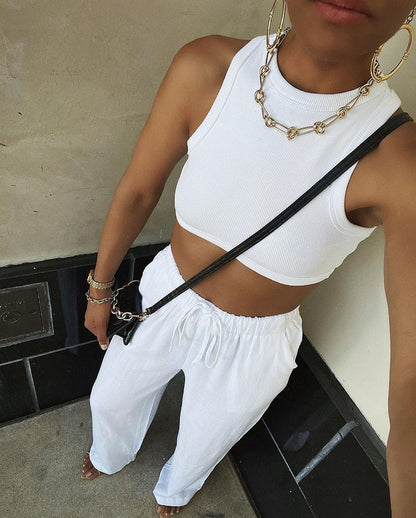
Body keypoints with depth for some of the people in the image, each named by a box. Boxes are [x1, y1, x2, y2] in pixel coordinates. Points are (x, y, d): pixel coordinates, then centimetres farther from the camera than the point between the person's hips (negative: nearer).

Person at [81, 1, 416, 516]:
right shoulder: (204, 69, -23)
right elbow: (136, 192, -9)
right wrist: (99, 287, 4)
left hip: (251, 347, -1)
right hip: (163, 299, 3)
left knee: (201, 444, 29)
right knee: (110, 400, 30)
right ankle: (110, 456, 73)